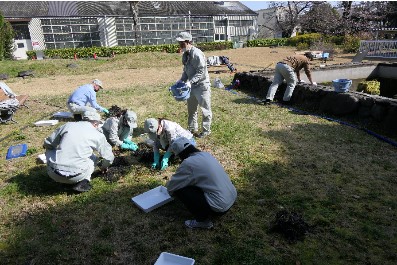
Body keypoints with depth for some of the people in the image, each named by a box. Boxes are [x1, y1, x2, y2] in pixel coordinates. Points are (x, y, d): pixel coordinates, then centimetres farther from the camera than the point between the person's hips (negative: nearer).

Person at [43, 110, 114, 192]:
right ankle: (83, 182, 4)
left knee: (49, 150, 30)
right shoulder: (98, 135, 4)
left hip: (53, 174, 3)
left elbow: (47, 144, 15)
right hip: (75, 176, -3)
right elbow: (108, 158, 13)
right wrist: (103, 167, 35)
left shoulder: (67, 125, 8)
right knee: (93, 158, 25)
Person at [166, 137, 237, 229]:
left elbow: (172, 185, -3)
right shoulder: (206, 154, 8)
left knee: (179, 189, -3)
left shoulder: (188, 163, -16)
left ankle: (203, 220, 5)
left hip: (220, 208, -9)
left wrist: (170, 190, 21)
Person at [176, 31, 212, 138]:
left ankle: (206, 130, 15)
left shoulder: (197, 54, -19)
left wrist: (190, 81, -29)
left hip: (202, 85, -9)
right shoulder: (185, 55, 9)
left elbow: (201, 72, -23)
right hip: (192, 85, 9)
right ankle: (192, 128, 32)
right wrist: (181, 80, 4)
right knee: (191, 108, 17)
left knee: (205, 109, 3)